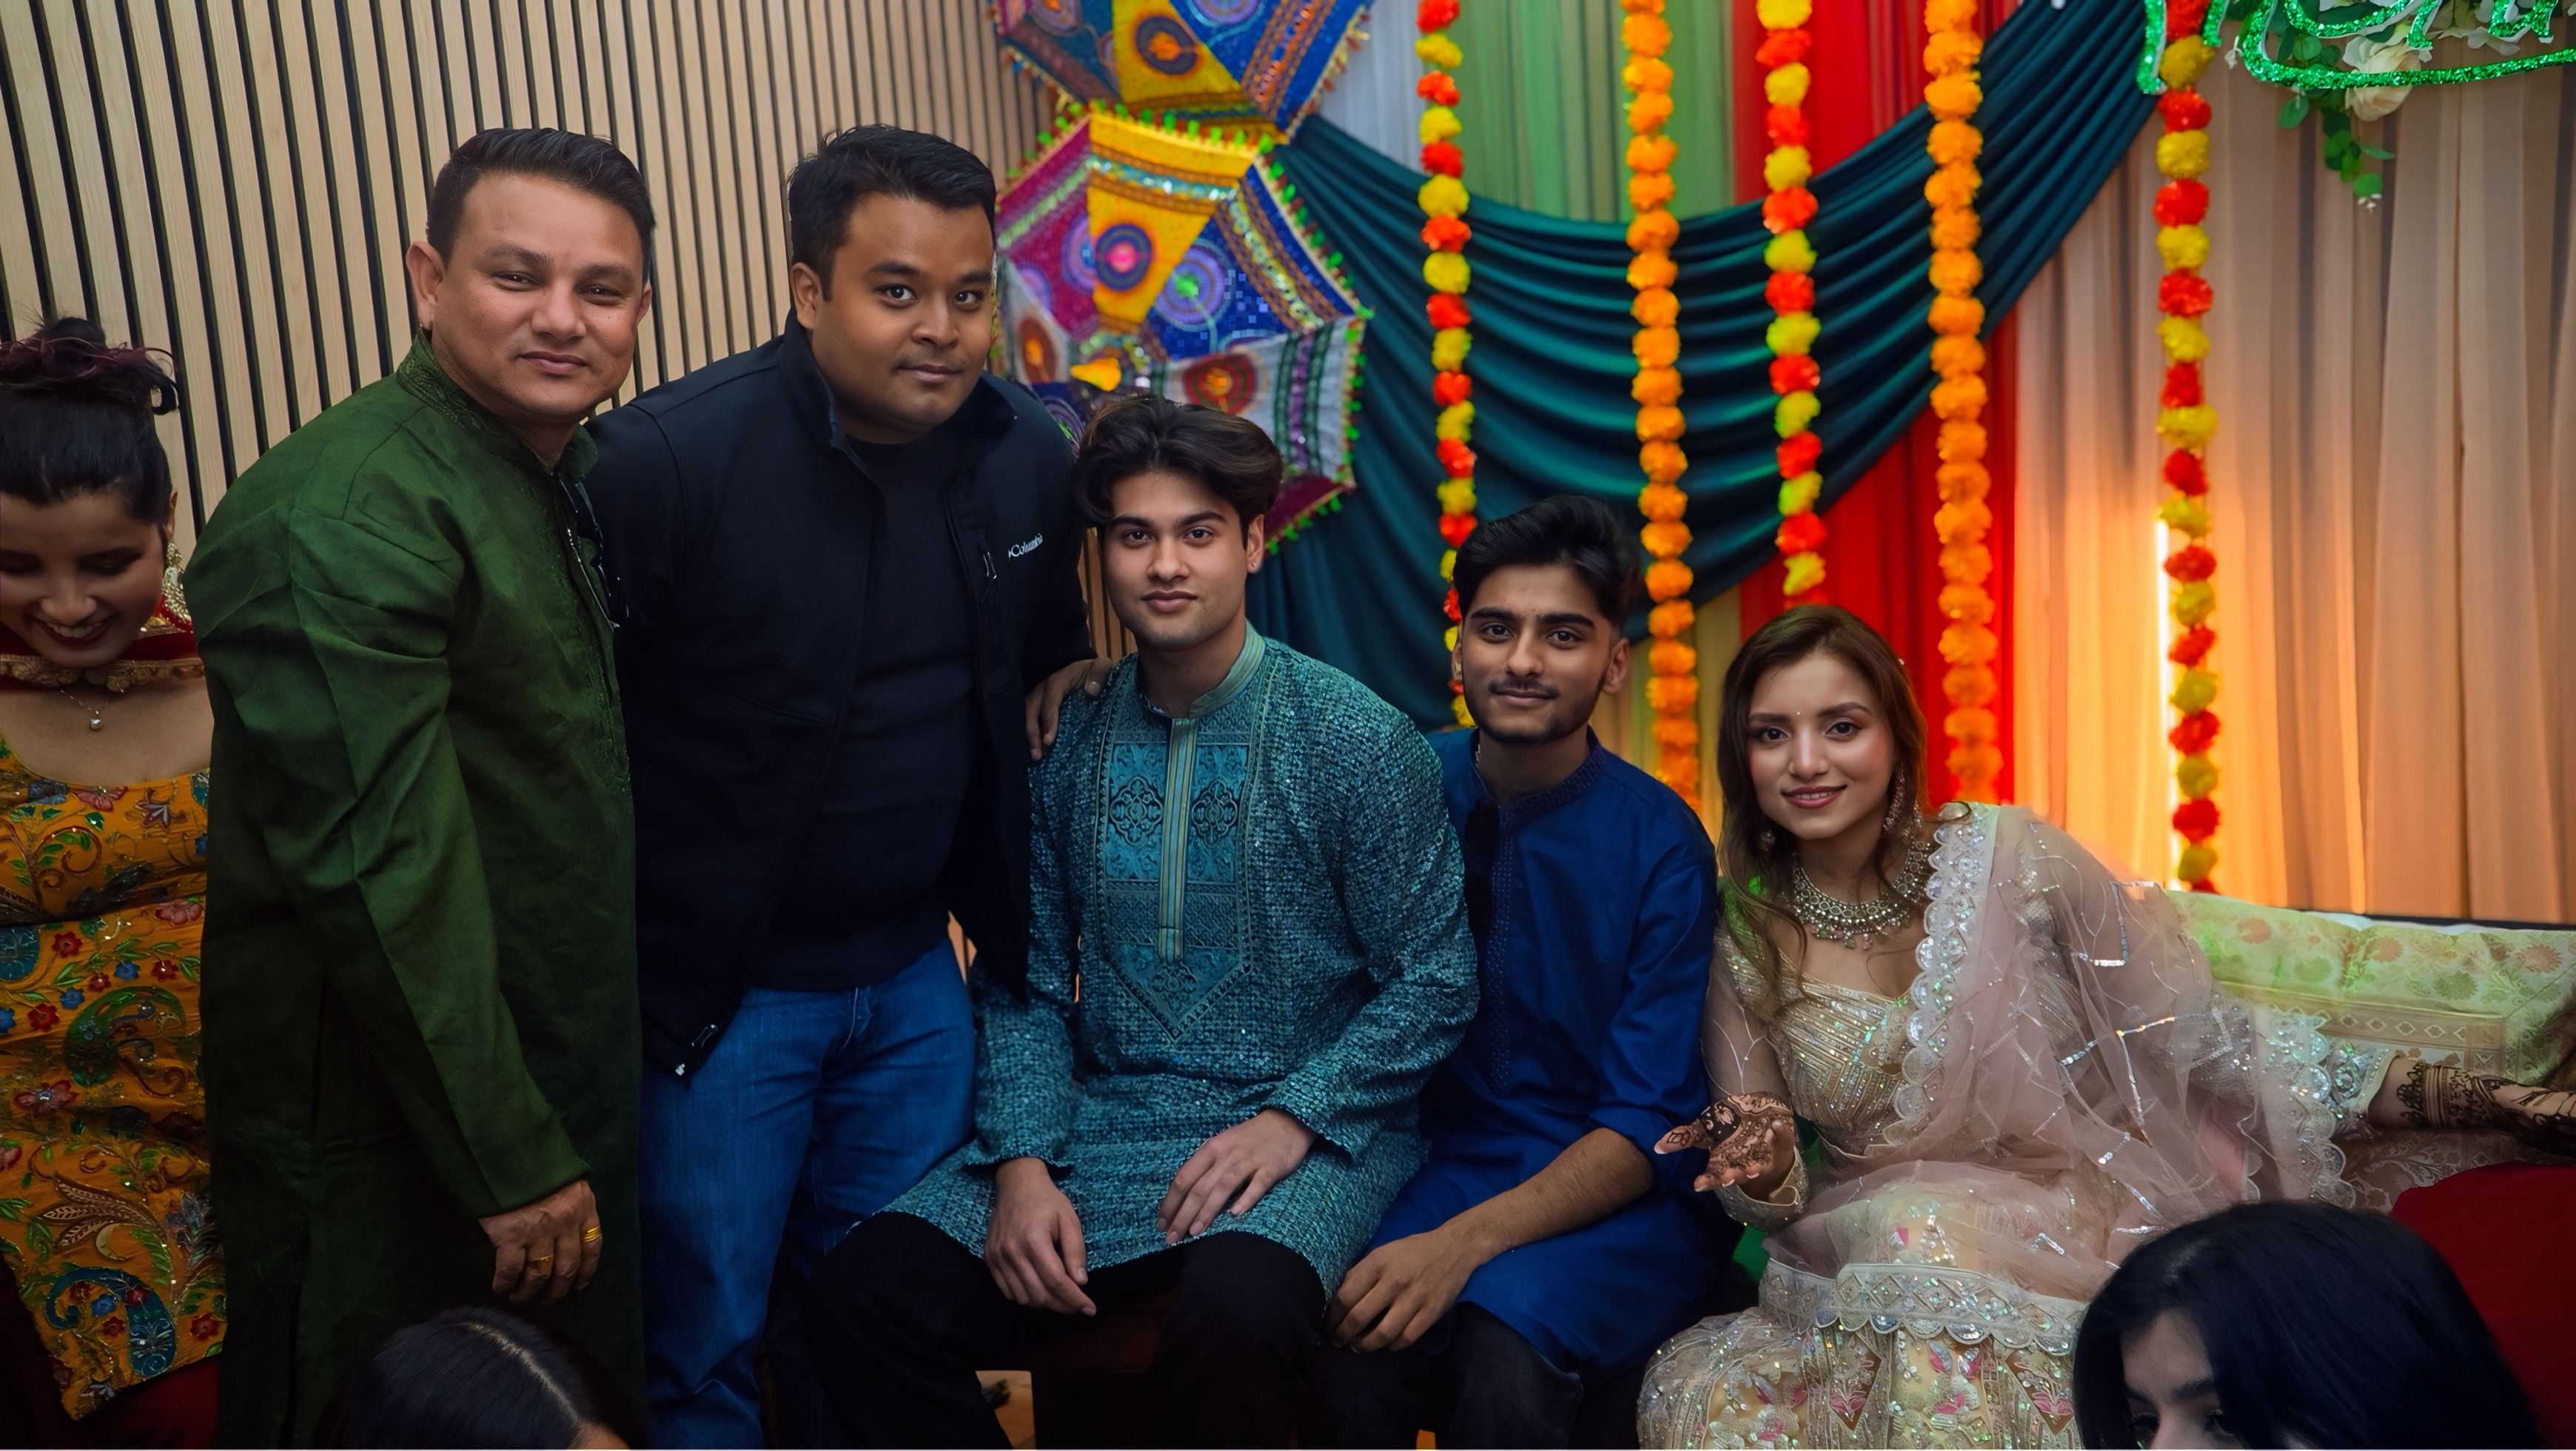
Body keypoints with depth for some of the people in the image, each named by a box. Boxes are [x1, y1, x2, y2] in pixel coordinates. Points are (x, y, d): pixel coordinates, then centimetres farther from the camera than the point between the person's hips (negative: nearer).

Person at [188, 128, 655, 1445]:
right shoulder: (337, 521, -23)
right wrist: (513, 1162, -19)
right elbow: (383, 878, -25)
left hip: (568, 1094, 8)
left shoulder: (577, 483, 6)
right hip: (390, 1156, -8)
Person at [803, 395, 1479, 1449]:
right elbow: (1025, 983, 7)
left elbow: (1433, 982, -4)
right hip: (1099, 1120, 4)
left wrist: (1294, 1119, -15)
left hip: (1301, 1131, -3)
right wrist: (1022, 1163, -7)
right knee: (861, 1297, -17)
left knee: (1236, 1315, -36)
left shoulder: (1362, 744, -6)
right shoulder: (1064, 744, 5)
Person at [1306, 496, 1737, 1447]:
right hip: (1434, 1169, 2)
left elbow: (1649, 1128, -10)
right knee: (1350, 1347, -29)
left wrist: (1463, 1244, -24)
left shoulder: (1660, 843, -9)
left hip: (1620, 1200, -2)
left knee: (1505, 1338, -32)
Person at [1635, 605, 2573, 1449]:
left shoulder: (2005, 858, -9)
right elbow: (1771, 1195, 4)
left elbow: (2197, 1038, -4)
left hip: (2064, 1238, -1)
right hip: (1850, 1270, 1)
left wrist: (2459, 1096, -11)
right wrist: (1767, 1173, -20)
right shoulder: (1742, 942, -4)